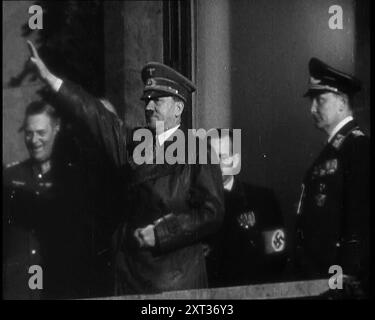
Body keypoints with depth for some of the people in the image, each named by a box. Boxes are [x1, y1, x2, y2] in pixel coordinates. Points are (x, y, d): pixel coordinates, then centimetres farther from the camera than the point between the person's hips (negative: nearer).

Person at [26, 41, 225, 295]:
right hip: (131, 271, 4)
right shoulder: (131, 144, 10)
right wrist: (49, 77, 2)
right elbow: (93, 113, 6)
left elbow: (212, 214, -9)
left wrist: (159, 234, -11)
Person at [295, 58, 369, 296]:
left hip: (339, 275, -8)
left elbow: (360, 218, -19)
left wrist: (345, 274, -21)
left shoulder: (358, 145, -12)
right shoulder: (332, 147, 15)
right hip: (317, 270, 8)